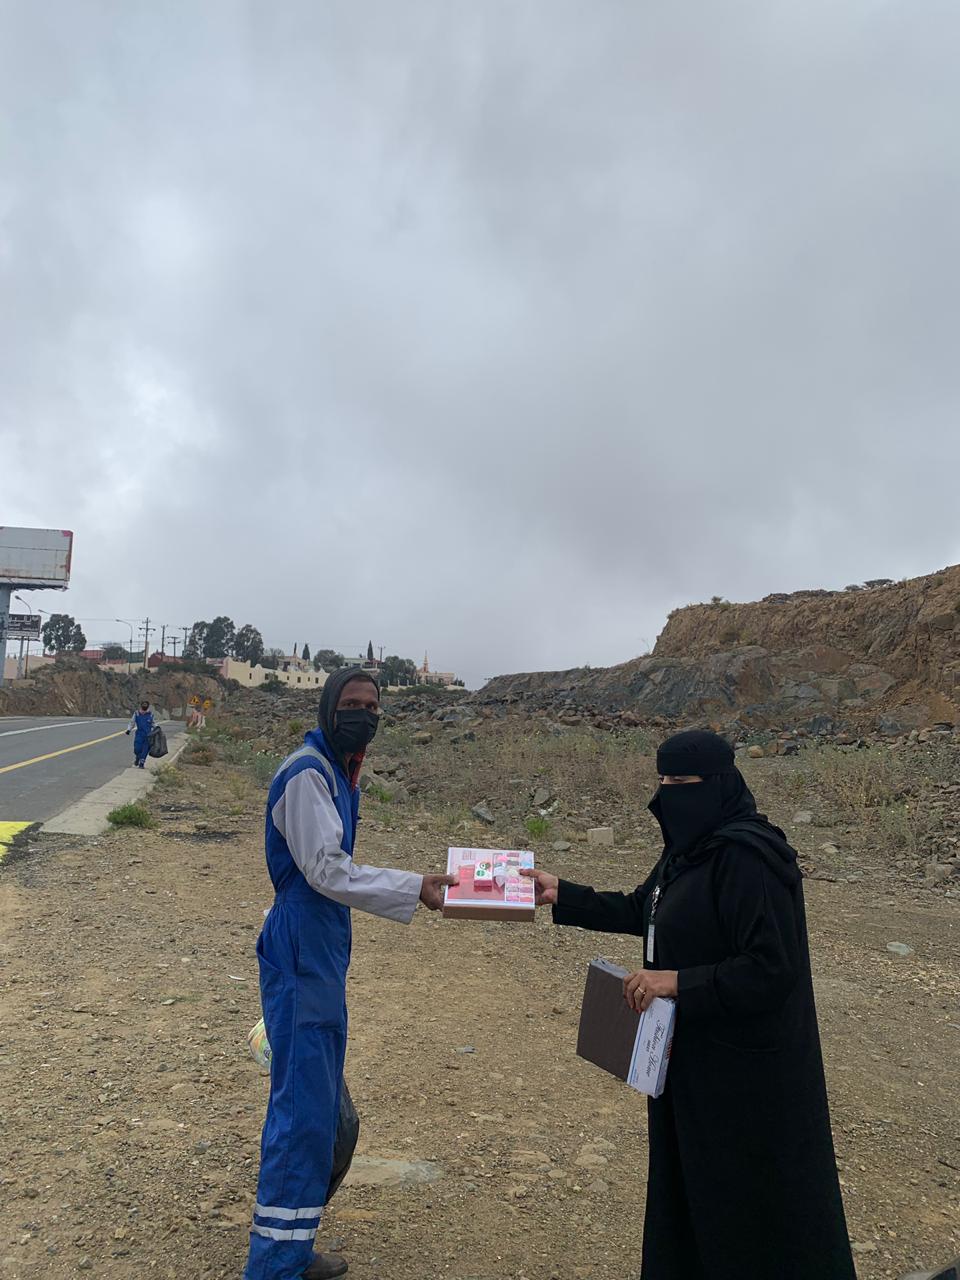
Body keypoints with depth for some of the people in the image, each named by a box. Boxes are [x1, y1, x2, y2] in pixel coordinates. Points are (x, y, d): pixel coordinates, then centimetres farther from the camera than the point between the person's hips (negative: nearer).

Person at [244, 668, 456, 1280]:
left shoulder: (340, 774, 13)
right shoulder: (306, 774, -17)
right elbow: (326, 871, -23)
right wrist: (414, 889, -22)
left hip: (324, 959, 10)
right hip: (302, 961, -10)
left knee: (322, 1109, 17)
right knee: (304, 1111, -5)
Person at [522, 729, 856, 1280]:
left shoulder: (748, 857, -26)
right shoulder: (693, 847, 3)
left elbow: (773, 968, -29)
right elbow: (641, 910, 14)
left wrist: (679, 982, -27)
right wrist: (562, 894, 6)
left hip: (744, 1067, -9)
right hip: (695, 1049, 9)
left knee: (746, 1194, 10)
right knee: (688, 1177, 24)